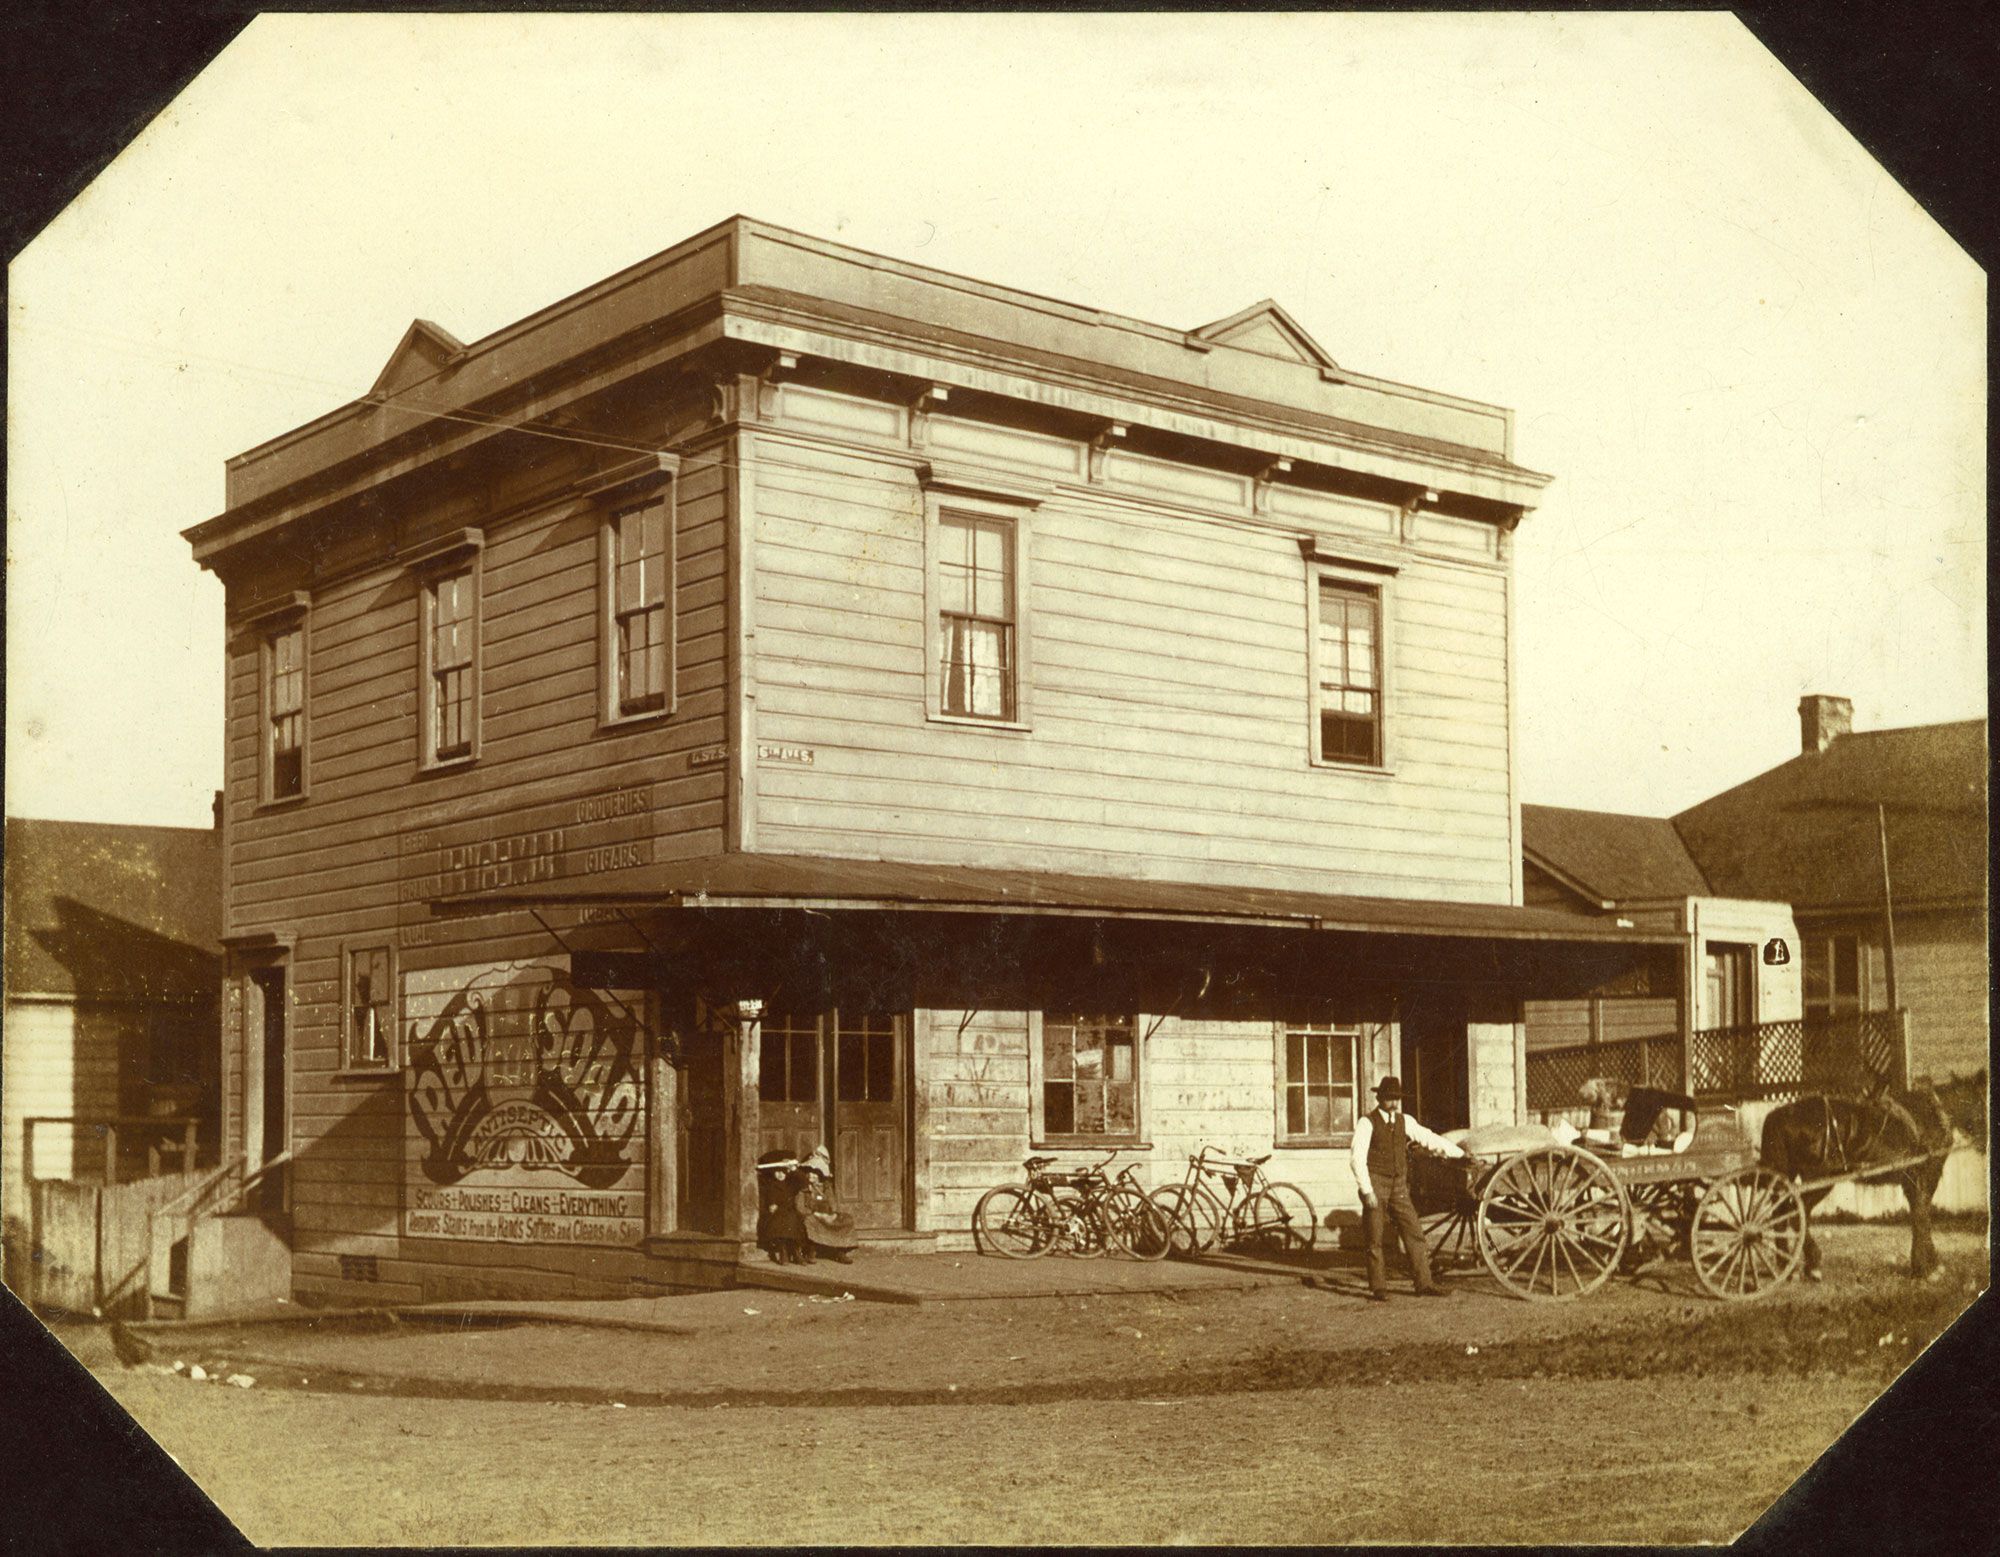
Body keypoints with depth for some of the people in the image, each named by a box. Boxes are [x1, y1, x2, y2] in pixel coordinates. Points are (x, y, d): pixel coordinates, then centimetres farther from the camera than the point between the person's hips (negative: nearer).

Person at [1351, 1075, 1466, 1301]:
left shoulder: (1404, 1121, 9)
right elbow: (1358, 1158, -11)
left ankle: (1424, 1283, 8)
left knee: (1414, 1235, 2)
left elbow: (1430, 1139, 14)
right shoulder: (1367, 1123, -7)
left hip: (1399, 1187, 5)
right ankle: (1377, 1289, 9)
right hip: (1376, 1185, -5)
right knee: (1375, 1240, 1)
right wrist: (1367, 1191, -16)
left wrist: (1461, 1154, 12)